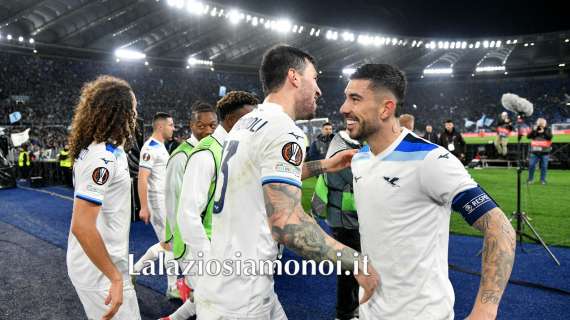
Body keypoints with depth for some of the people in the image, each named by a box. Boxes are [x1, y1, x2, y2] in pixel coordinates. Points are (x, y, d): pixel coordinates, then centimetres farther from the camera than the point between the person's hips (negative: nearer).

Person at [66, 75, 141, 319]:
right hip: (99, 270, -10)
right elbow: (82, 226, -28)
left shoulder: (104, 150, 6)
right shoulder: (102, 158, -23)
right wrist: (115, 278, -24)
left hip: (103, 262, 10)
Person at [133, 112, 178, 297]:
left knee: (166, 244, 14)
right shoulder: (150, 148, -16)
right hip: (157, 203, -10)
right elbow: (142, 179, -21)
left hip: (166, 202, 10)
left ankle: (134, 269, 24)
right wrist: (144, 207, -23)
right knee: (170, 244, -2)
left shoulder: (161, 147, 15)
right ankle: (173, 287, 12)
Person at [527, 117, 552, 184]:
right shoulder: (534, 129, 8)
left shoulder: (547, 130, 4)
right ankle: (530, 179, 10)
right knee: (531, 165, -2)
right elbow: (528, 136, -4)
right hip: (535, 151, 1)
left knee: (544, 166, 2)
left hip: (544, 152, -1)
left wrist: (544, 132, -20)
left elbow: (550, 137, -12)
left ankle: (543, 180, 14)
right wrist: (534, 130, -14)